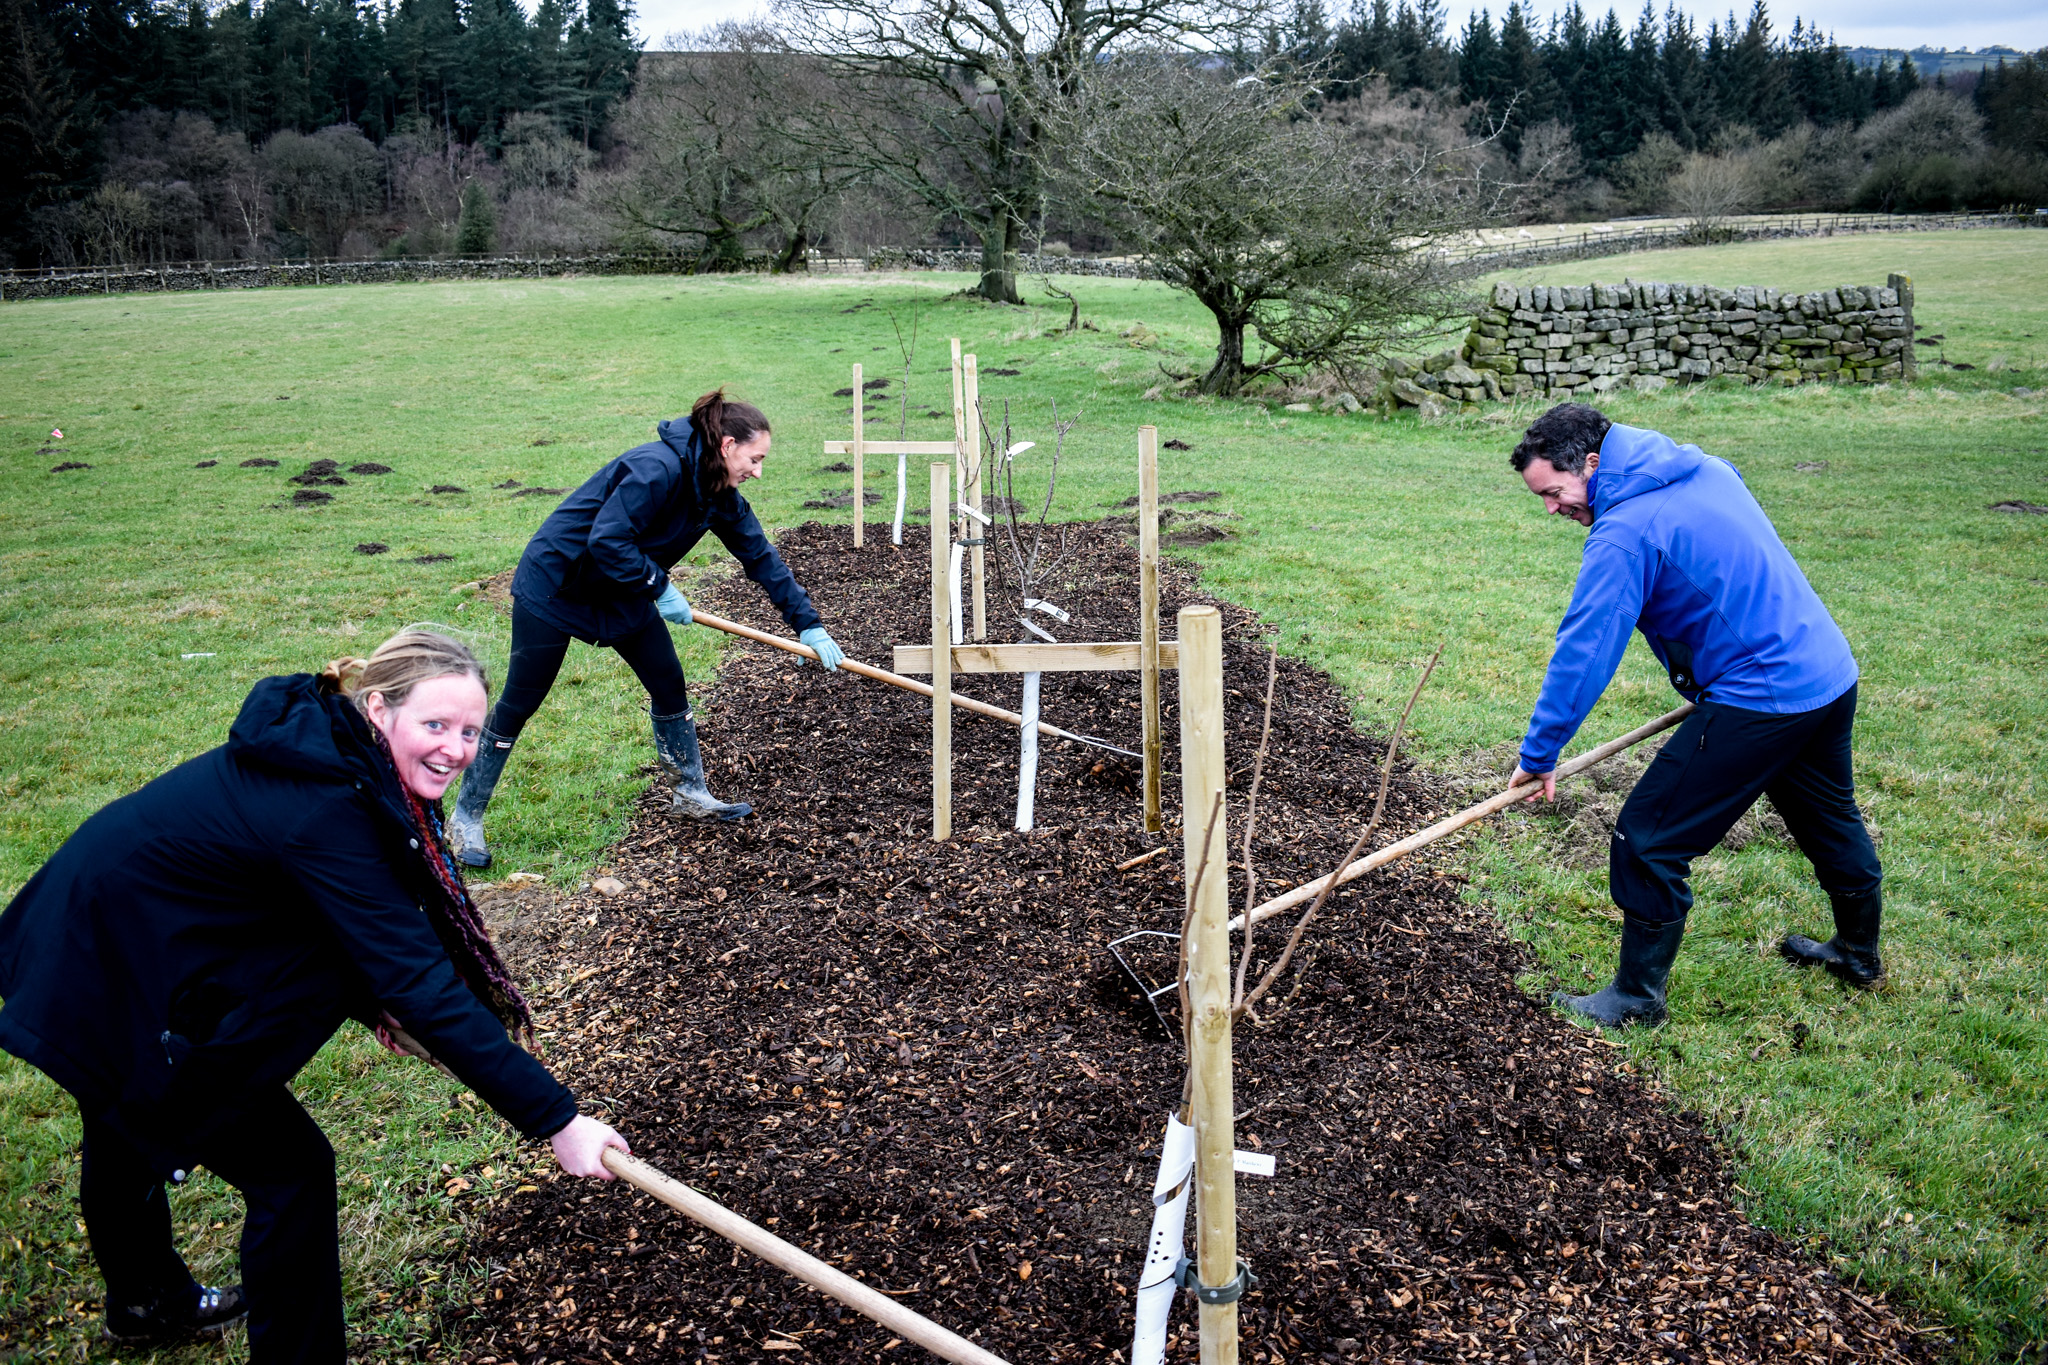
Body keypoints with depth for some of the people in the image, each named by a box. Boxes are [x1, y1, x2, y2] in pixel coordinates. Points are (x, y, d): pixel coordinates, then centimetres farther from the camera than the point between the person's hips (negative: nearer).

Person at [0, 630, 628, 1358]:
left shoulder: (327, 754, -9)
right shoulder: (325, 813, -35)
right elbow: (423, 986, -37)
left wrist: (372, 1000, -4)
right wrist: (556, 1119, -36)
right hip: (113, 989, -10)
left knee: (127, 1132, 32)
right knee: (289, 1168, -4)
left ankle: (145, 1301, 58)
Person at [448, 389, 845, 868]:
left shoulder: (720, 496, -3)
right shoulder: (658, 468, -29)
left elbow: (763, 559, 3)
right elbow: (607, 541, -32)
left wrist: (809, 626, 1)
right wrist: (660, 588, -22)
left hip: (622, 592, 8)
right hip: (554, 585, -8)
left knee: (669, 684, 7)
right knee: (519, 702, -2)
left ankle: (691, 794, 24)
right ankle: (466, 817, 11)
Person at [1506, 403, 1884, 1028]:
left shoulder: (1623, 534, -19)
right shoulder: (1706, 468, 8)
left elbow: (1582, 653, -21)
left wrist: (1539, 754, -13)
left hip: (1760, 701, -10)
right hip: (1832, 674, 10)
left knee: (1649, 841, -2)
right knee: (1829, 818, 29)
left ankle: (1638, 996, 10)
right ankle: (1859, 952, 51)